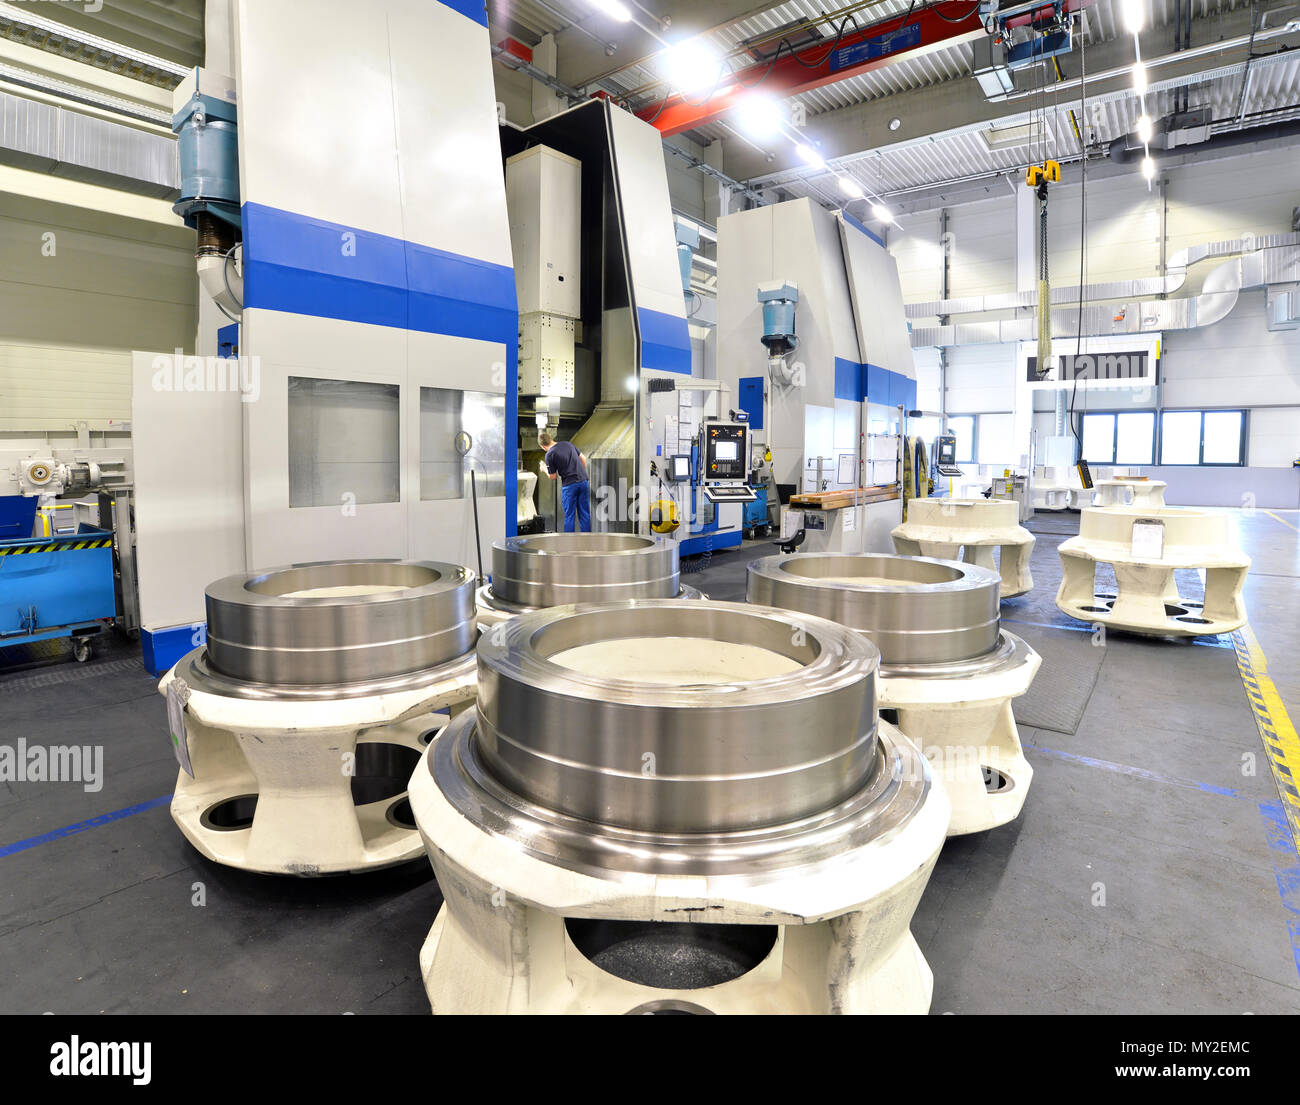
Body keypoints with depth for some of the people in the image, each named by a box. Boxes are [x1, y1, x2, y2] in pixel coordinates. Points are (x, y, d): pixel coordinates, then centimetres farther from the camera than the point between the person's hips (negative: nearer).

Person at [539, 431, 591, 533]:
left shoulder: (549, 455, -8)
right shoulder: (569, 444, 9)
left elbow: (553, 476, -2)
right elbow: (583, 459, 15)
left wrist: (544, 469, 16)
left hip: (569, 485, -5)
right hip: (583, 481, 5)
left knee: (569, 515, 5)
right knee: (585, 514, 9)